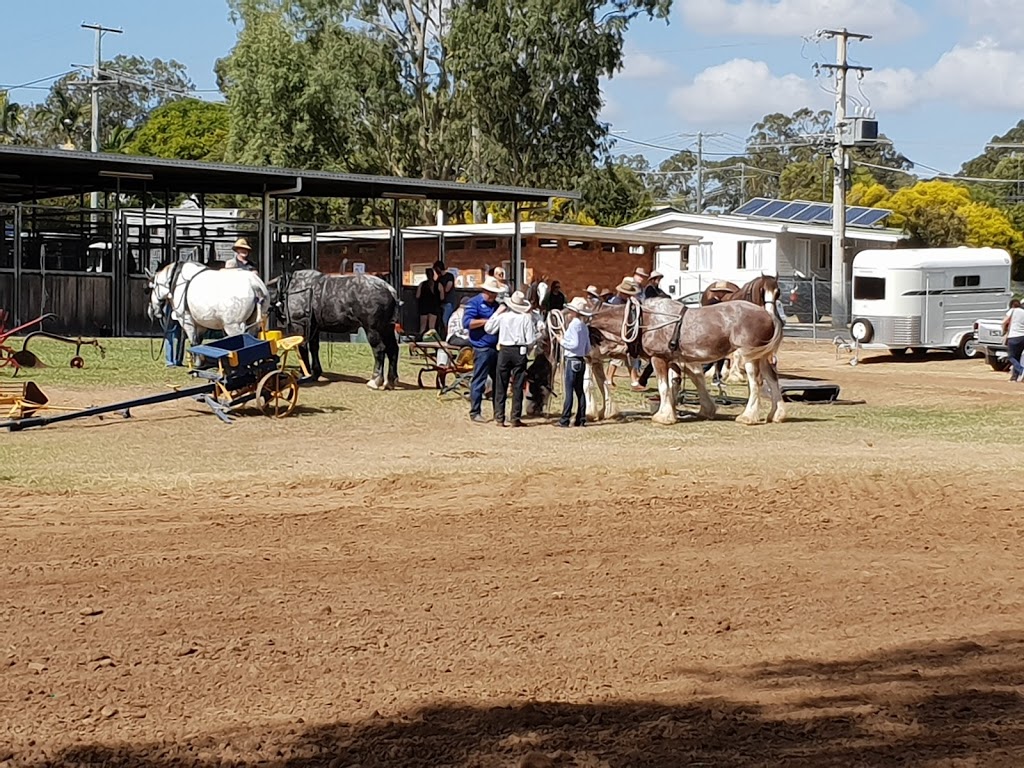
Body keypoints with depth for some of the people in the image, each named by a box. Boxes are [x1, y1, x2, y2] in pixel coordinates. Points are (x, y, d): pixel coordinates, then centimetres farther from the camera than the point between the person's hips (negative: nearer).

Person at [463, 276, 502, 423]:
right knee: (479, 381, -4)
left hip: (497, 348, 8)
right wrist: (487, 321, -17)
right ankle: (475, 412, 3)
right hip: (482, 348, -8)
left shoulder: (496, 304, 18)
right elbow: (467, 322, -16)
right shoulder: (474, 303, -5)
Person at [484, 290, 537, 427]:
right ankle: (515, 418, 4)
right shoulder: (527, 318, -7)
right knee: (517, 386, 4)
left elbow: (488, 328, 6)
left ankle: (499, 417, 7)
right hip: (520, 352, -1)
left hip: (504, 351, 1)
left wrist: (496, 313, 13)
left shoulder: (503, 315, -3)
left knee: (501, 385, 8)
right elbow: (531, 339, -8)